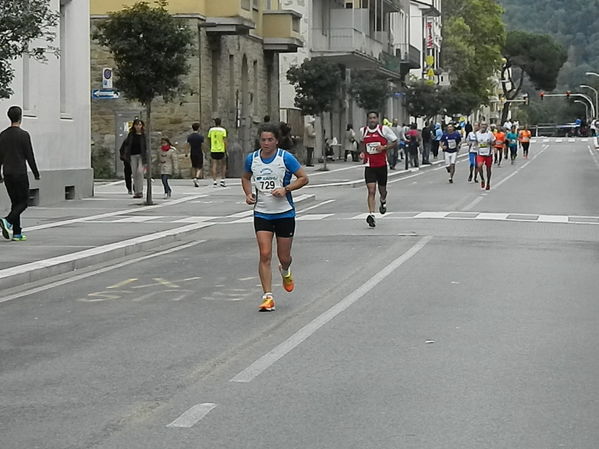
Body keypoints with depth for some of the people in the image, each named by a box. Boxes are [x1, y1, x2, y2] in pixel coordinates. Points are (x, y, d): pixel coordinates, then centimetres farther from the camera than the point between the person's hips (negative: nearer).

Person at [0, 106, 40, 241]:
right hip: (20, 173, -6)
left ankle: (17, 233, 7)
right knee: (23, 202, 1)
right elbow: (29, 156, -9)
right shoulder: (23, 135, -9)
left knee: (15, 202, 11)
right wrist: (36, 173, -1)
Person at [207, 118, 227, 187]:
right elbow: (225, 141, -8)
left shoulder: (211, 130, 6)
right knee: (223, 165, 12)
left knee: (214, 166, 3)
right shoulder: (223, 130, -3)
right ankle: (222, 180, 5)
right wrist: (226, 151, -4)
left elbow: (209, 139, 12)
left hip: (213, 150, 2)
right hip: (221, 150, -2)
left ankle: (214, 181, -4)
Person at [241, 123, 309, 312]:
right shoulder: (252, 159, 1)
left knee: (284, 257, 7)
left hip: (285, 213, -1)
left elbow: (303, 178, -4)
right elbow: (245, 178, 19)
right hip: (262, 213, 2)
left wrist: (285, 189, -17)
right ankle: (267, 297, -7)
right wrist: (248, 194, 1)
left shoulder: (286, 158, -9)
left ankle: (285, 272, 45)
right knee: (265, 255, -10)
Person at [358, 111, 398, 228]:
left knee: (382, 189, 15)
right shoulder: (363, 131, 2)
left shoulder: (384, 129, -7)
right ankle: (371, 215, -18)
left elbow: (395, 142, 1)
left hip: (382, 165, 0)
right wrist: (363, 152, 6)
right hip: (369, 165, 0)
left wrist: (384, 147, -15)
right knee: (371, 191, -13)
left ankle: (383, 201, 50)